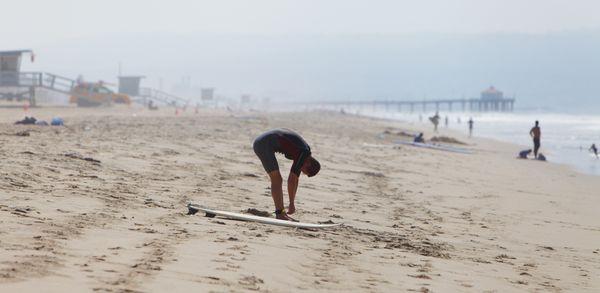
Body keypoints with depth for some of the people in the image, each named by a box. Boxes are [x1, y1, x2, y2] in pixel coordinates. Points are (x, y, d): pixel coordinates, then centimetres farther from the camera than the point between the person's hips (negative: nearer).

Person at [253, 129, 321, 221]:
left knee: (277, 180, 12)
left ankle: (281, 213, 11)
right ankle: (280, 214, -14)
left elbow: (295, 180, 22)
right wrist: (292, 203, -7)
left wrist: (292, 203, 23)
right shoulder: (304, 153, -12)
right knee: (276, 180, -10)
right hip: (265, 144, -10)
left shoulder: (300, 154, 16)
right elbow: (291, 180, -14)